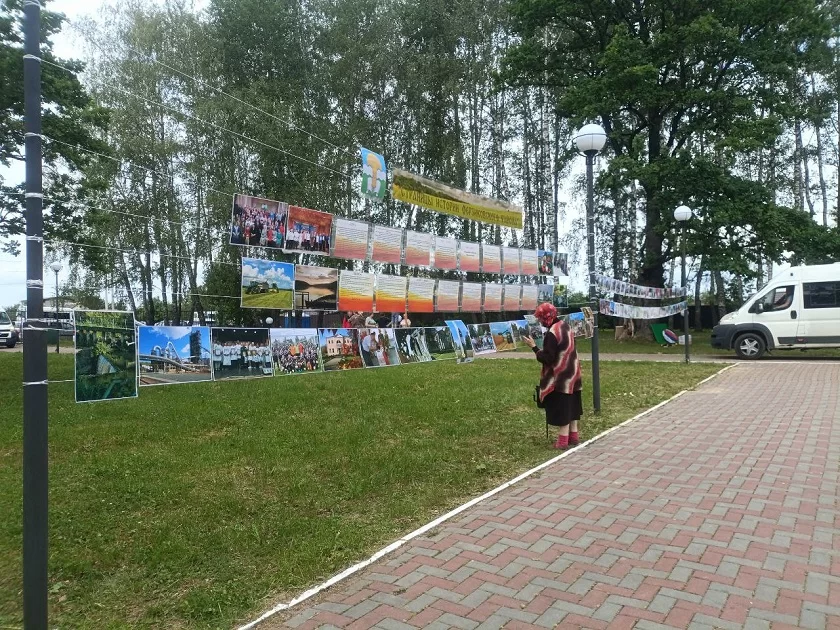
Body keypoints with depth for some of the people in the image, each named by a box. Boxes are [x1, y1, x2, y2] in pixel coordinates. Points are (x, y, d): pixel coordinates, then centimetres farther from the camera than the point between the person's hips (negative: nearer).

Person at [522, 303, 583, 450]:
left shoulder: (552, 334, -24)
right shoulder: (565, 325, 5)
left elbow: (547, 359, -23)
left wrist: (533, 347, -16)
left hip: (560, 377, -9)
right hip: (571, 373, 9)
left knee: (561, 407, 0)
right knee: (571, 405, 17)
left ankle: (563, 440, 7)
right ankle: (573, 436, 26)